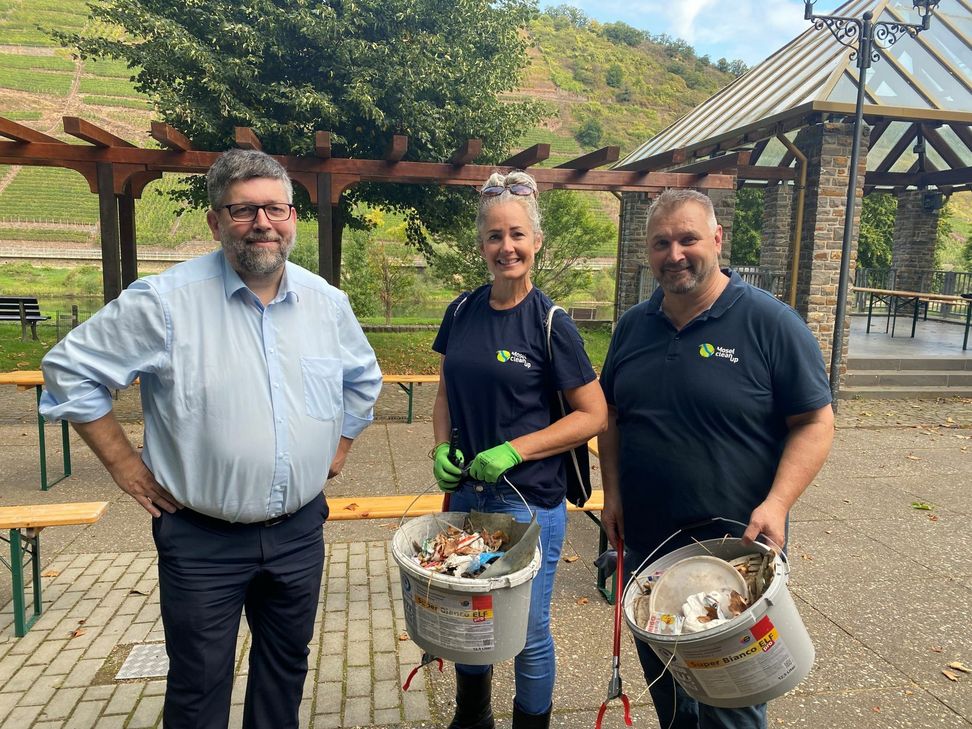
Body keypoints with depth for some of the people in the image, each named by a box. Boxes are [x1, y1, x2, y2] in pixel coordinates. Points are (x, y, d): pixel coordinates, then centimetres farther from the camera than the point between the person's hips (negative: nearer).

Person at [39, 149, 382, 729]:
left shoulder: (328, 303, 0)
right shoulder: (164, 301, -14)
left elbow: (364, 378, 17)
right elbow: (70, 370, -5)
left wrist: (341, 446, 10)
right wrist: (123, 463, -6)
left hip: (299, 531, 4)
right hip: (202, 540, -3)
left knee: (286, 670, 22)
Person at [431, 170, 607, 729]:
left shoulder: (550, 323, -12)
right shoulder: (462, 312, 2)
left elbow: (595, 415, -11)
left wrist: (513, 450, -18)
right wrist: (443, 448, -4)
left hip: (530, 500, -5)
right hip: (466, 493, 5)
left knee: (528, 630, 11)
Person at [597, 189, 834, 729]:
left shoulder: (770, 323, -12)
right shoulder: (633, 326, 4)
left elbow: (815, 422, -10)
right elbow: (611, 415, 13)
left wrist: (777, 504, -21)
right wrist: (613, 493, 5)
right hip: (645, 547, 5)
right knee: (662, 685, 23)